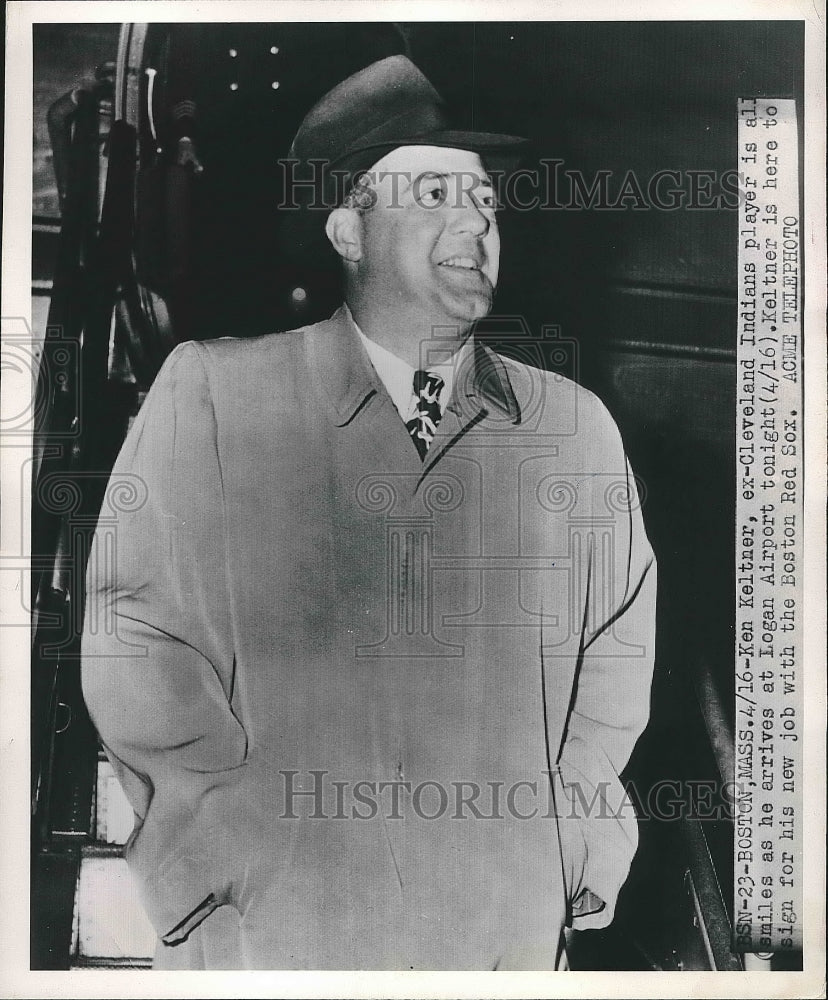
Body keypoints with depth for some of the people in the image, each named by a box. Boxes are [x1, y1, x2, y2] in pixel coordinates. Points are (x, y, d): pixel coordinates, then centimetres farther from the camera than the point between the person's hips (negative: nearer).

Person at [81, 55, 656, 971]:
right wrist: (248, 866, -10)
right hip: (273, 931, -2)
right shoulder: (212, 392, -8)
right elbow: (138, 645, -9)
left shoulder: (577, 427, 0)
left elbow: (618, 649, 8)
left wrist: (560, 845, 2)